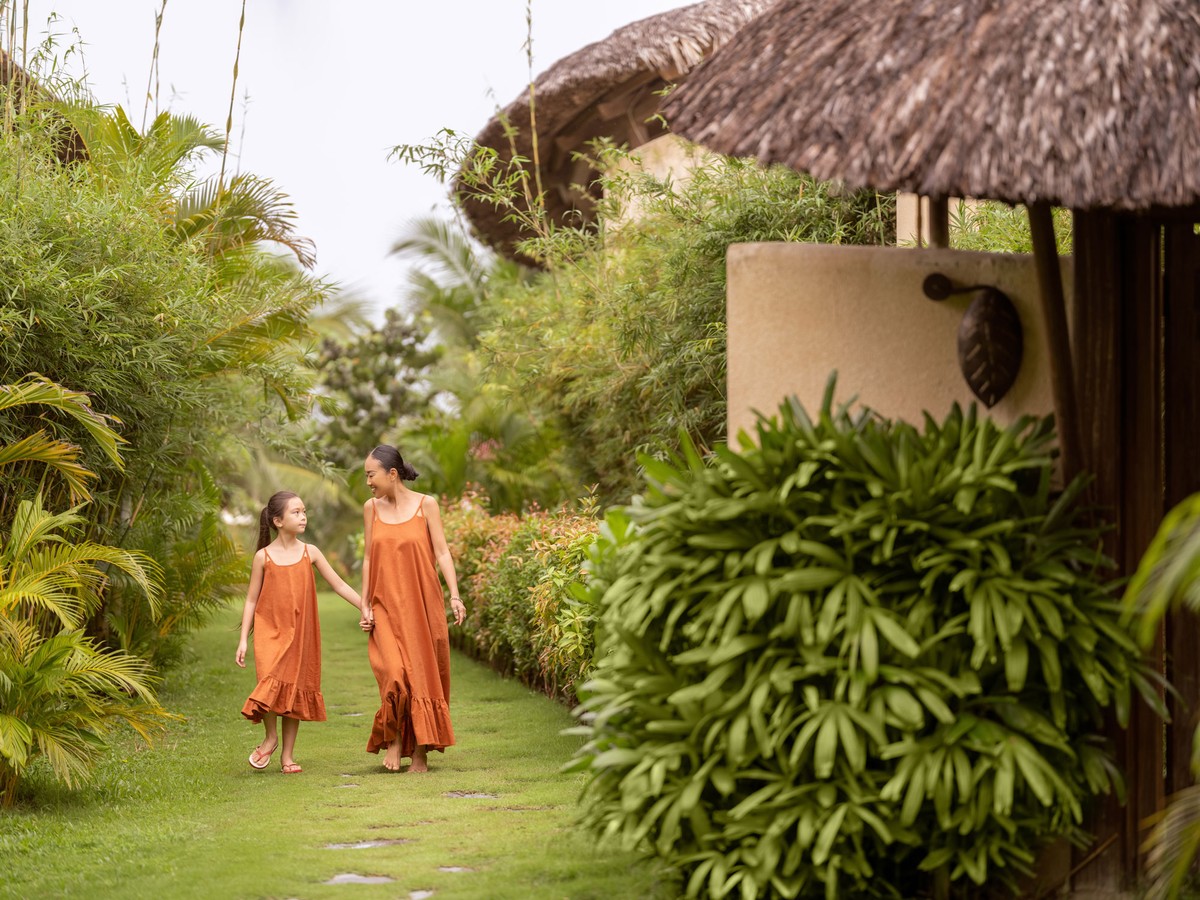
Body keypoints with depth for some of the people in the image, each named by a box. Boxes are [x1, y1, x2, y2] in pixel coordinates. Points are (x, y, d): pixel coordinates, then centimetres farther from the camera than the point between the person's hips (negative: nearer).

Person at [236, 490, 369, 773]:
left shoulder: (310, 552, 4)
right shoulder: (264, 556, 0)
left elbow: (338, 584, 7)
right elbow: (251, 599, 4)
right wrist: (243, 640, -1)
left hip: (300, 633, 3)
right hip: (269, 632, -3)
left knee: (295, 690, 5)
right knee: (271, 684, -20)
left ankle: (287, 755, 15)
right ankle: (270, 737, 5)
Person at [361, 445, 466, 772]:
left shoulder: (426, 505, -1)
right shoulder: (371, 508, 7)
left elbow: (442, 553, -2)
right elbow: (368, 558, 10)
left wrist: (454, 595, -12)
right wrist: (364, 604, 5)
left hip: (422, 603, -1)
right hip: (386, 606, 1)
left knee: (423, 676, 2)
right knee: (396, 674, -16)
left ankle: (421, 753, 11)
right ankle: (394, 740, 2)